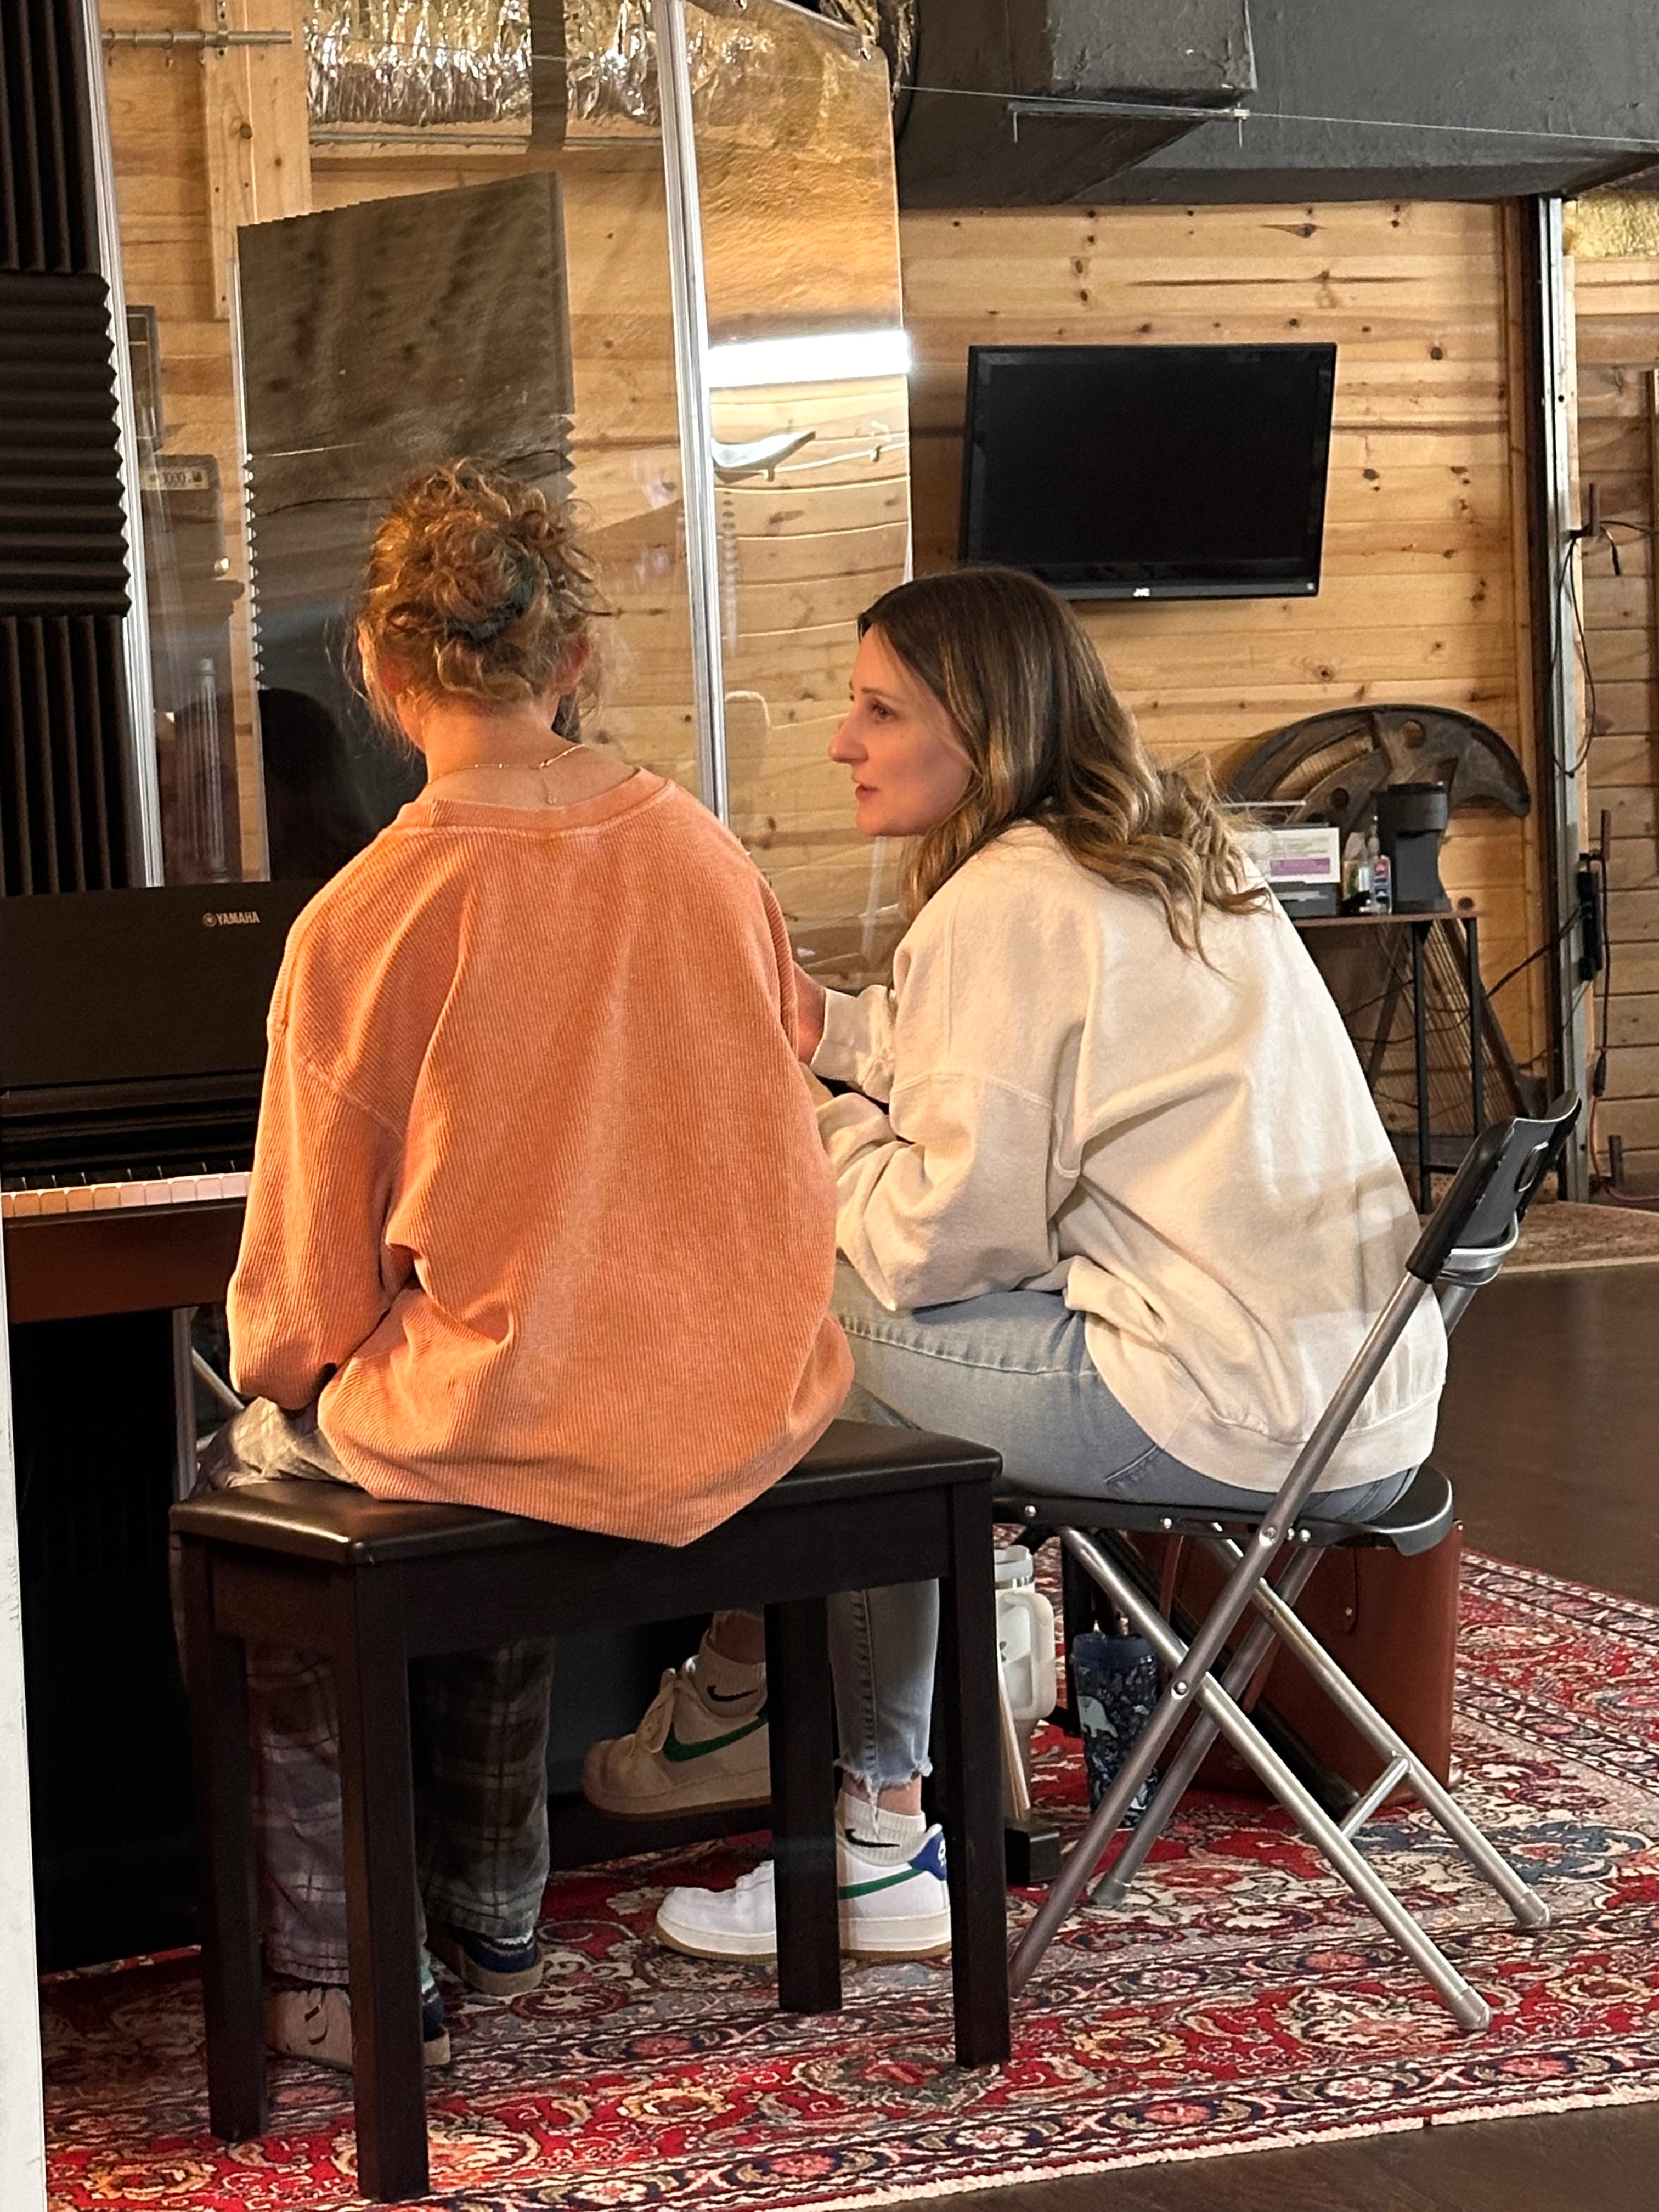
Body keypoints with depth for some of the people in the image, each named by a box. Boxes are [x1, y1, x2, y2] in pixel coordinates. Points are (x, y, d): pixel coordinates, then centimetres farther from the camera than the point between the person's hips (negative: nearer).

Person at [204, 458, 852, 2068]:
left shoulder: (359, 923, -15)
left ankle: (336, 1977, 24)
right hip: (745, 1404, 5)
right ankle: (490, 1909, 46)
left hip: (517, 1405, -5)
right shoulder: (702, 853, -2)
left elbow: (308, 1301, -8)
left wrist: (278, 1367, 16)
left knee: (253, 1469, 25)